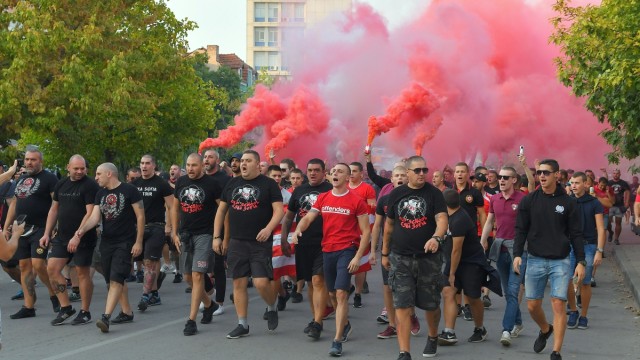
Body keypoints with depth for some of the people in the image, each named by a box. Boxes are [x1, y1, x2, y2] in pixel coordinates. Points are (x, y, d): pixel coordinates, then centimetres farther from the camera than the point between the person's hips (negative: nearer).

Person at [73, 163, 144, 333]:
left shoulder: (129, 190, -8)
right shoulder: (100, 194, 11)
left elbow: (140, 217, -8)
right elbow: (95, 217, 1)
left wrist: (138, 242, -12)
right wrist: (81, 230, -19)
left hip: (125, 242, -7)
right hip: (106, 242, 7)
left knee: (115, 279, -15)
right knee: (113, 280, 12)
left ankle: (106, 316, -21)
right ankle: (127, 312, 25)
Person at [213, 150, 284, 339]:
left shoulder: (269, 184, -2)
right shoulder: (232, 183, 11)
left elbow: (279, 210, -9)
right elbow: (221, 210, 15)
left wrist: (268, 228, -25)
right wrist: (217, 237, 9)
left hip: (260, 243, -4)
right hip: (236, 242, 4)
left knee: (261, 282, -12)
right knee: (239, 283, 5)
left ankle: (272, 306, 20)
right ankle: (242, 324, 15)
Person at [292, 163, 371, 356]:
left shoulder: (357, 201, -6)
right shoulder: (322, 198, 8)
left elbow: (366, 231, -5)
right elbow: (308, 218, 4)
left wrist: (358, 256, -13)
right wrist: (298, 230, -19)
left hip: (347, 251, -5)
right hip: (327, 251, 5)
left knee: (341, 293, -13)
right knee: (332, 294, 15)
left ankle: (337, 341, -10)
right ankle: (345, 325, 39)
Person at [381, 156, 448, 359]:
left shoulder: (434, 193, -4)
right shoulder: (396, 194, 4)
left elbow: (442, 218, -17)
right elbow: (389, 224, 12)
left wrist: (436, 237, -37)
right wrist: (384, 253, 15)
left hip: (428, 258, -1)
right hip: (400, 258, 1)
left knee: (431, 304, 12)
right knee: (402, 306, -6)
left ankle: (433, 337, 40)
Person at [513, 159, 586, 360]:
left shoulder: (568, 203, 0)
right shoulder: (529, 201, 2)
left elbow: (576, 235, 2)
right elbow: (521, 230, 3)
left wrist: (581, 262, -3)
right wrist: (517, 254, -10)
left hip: (560, 261, -2)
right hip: (535, 260, 2)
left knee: (558, 305, -8)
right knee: (532, 305, 7)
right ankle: (545, 330, 38)